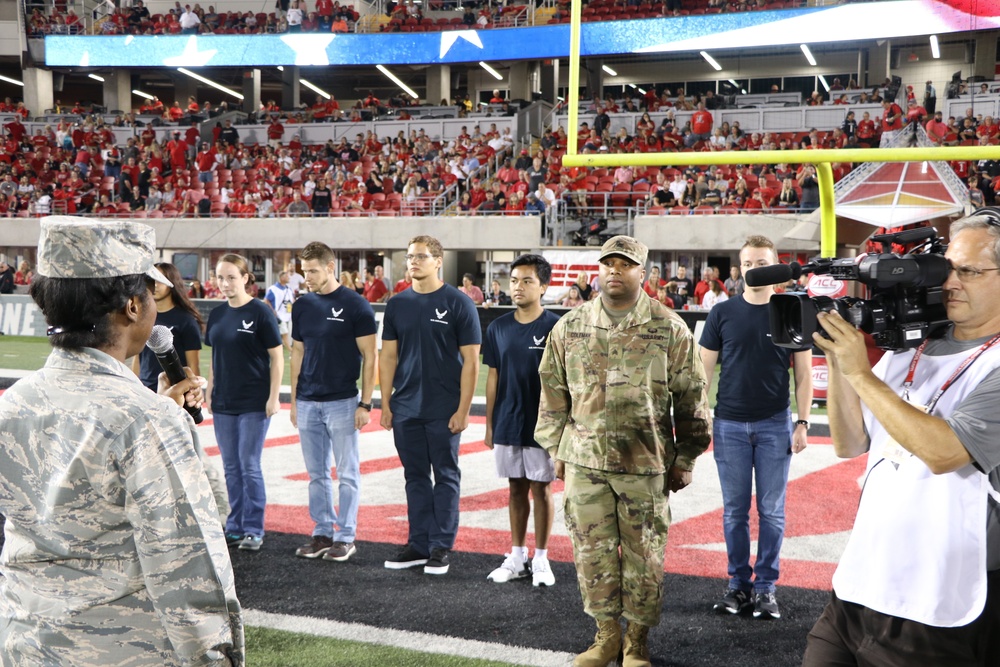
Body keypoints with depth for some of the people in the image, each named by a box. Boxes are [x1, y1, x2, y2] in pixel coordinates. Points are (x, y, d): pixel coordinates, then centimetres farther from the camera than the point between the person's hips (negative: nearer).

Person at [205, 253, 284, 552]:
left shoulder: (260, 312, -8)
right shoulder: (217, 314, 9)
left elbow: (277, 357, -8)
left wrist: (273, 397, -12)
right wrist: (209, 393, 12)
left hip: (254, 403, -6)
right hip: (223, 403, 6)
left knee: (249, 466, -3)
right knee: (231, 468, 11)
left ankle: (254, 530, 7)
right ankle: (234, 527, 21)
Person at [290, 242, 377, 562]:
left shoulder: (355, 305, -8)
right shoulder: (302, 305, 8)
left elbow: (369, 356, -8)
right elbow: (298, 352, 14)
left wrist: (365, 403, -12)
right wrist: (293, 399, 10)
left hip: (342, 402, -5)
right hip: (307, 403, 5)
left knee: (346, 473, 3)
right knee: (317, 473, 12)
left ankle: (345, 536, 11)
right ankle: (322, 533, 21)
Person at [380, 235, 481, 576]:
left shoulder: (458, 303, -5)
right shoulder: (397, 304, 8)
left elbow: (471, 360, -7)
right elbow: (388, 356, 11)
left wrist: (463, 409, -11)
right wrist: (385, 404, 5)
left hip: (444, 410, -4)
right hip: (406, 408, 4)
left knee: (445, 477, 4)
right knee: (415, 477, 11)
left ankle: (441, 547, 12)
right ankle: (418, 545, 20)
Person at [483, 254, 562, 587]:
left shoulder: (555, 327, -7)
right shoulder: (498, 328, 5)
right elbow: (493, 377, 9)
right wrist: (489, 424, 9)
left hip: (541, 425, -4)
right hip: (507, 424, 4)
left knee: (541, 488, 5)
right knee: (517, 488, 12)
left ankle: (540, 559, 16)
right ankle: (517, 556, 23)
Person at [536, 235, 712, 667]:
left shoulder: (670, 330, -2)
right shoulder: (570, 327, 5)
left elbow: (691, 400, 2)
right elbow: (553, 395, 11)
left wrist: (683, 460, 2)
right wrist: (557, 451, 10)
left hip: (646, 465, -2)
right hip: (584, 462, 2)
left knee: (644, 554, 5)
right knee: (593, 551, 8)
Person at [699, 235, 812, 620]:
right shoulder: (723, 313, 3)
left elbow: (804, 373, 3)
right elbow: (705, 368, 6)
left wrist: (802, 422, -4)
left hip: (775, 425, -1)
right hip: (729, 425, 1)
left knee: (771, 511, 5)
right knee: (735, 510, 8)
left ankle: (765, 586, 15)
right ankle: (738, 583, 19)